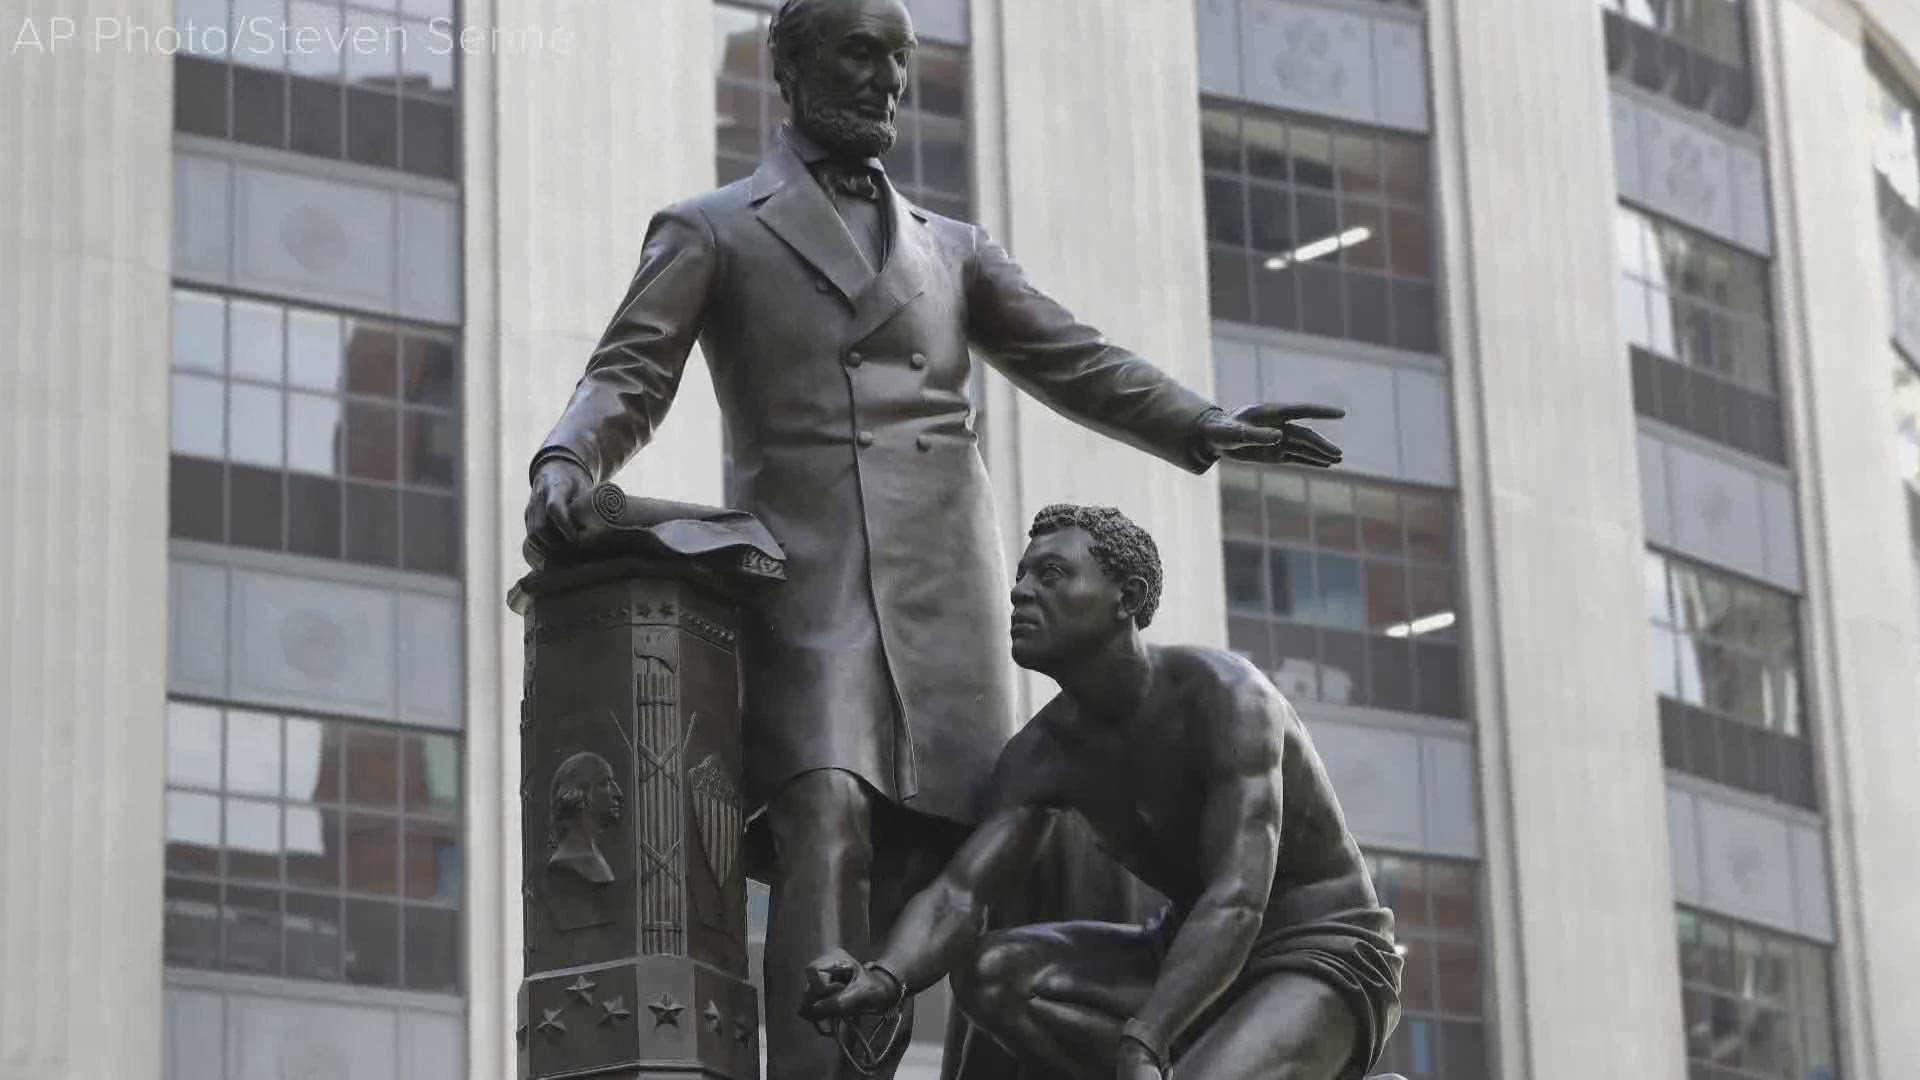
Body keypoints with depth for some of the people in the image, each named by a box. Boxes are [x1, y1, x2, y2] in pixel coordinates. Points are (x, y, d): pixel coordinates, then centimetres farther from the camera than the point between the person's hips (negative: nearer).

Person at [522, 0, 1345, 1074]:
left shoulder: (952, 248, 26)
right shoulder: (711, 232, 15)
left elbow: (1073, 359, 16)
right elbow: (628, 377, 4)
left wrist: (1202, 424, -2)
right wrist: (566, 463, -19)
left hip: (948, 593, 4)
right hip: (811, 585, -4)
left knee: (937, 860, -5)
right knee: (827, 827, -23)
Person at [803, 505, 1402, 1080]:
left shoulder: (1224, 696, -24)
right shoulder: (1043, 752, -5)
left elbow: (1235, 902, -34)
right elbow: (959, 893, -19)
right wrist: (886, 977, -43)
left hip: (1326, 959, -7)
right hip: (1197, 961, 7)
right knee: (989, 972, -16)